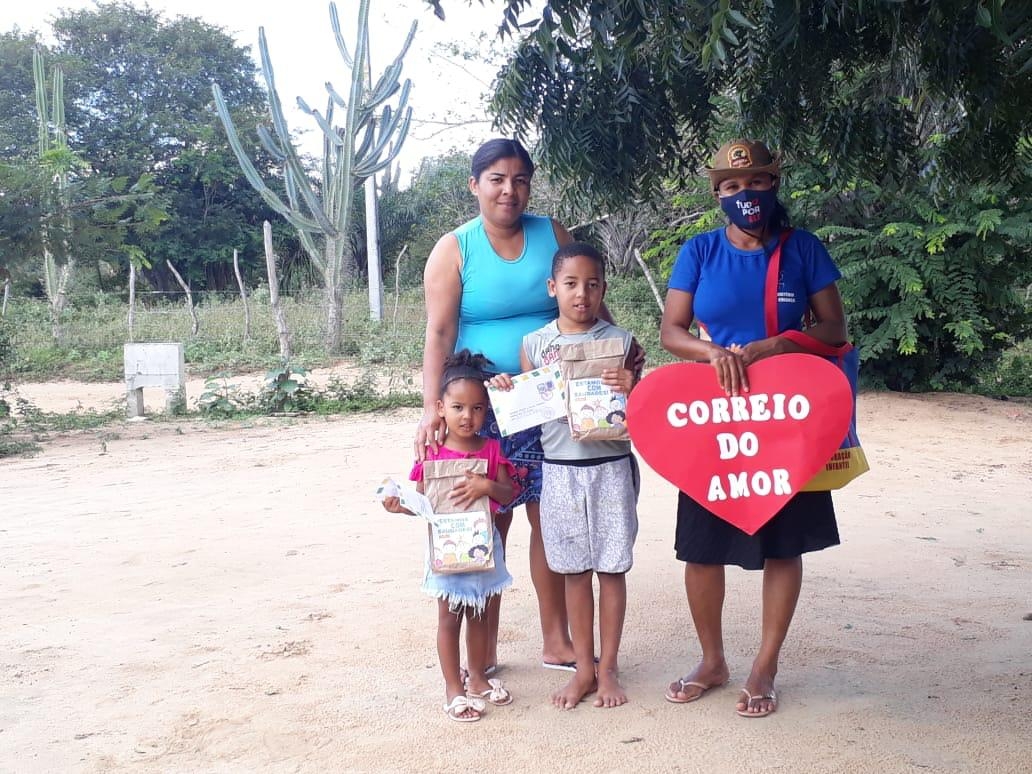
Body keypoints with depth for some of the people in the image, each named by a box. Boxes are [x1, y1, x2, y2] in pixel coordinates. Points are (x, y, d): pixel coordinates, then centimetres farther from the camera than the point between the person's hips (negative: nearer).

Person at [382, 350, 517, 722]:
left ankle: (477, 677, 32)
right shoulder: (433, 454, -9)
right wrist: (401, 505, -24)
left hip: (484, 544, 3)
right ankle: (454, 687, 17)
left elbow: (509, 494, -6)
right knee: (450, 618, 6)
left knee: (479, 615, 16)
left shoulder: (492, 449, -2)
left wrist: (487, 486, -25)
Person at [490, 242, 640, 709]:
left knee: (611, 568, 6)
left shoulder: (620, 341, -2)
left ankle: (608, 668, 20)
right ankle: (583, 668, 23)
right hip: (559, 468, 2)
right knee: (574, 570, 10)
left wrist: (629, 389, -20)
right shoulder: (534, 344, 3)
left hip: (611, 466, -1)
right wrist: (507, 393, -10)